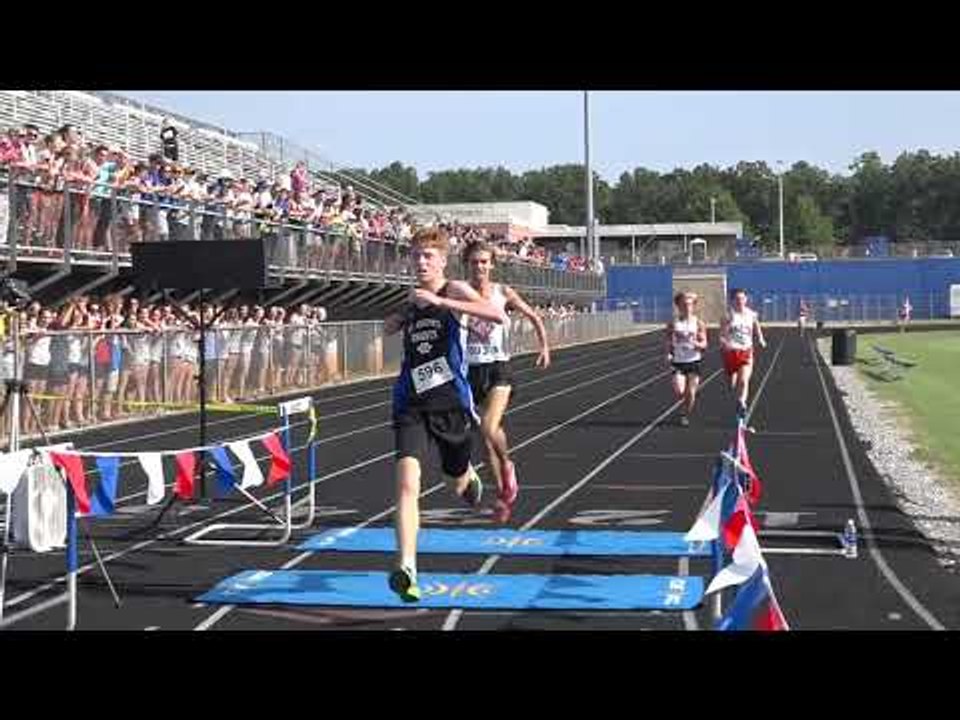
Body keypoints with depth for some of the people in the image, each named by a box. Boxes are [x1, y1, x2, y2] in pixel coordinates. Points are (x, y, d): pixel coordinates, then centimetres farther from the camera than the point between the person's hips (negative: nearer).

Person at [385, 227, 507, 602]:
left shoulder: (454, 290, -5)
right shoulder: (412, 299, 11)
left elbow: (497, 316, -25)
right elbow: (389, 327, 34)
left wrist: (438, 302, -28)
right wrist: (399, 318, 10)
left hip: (451, 402, -2)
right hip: (411, 405, 2)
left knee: (458, 484, 19)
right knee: (407, 482, -18)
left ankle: (469, 477, 58)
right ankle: (406, 568, -22)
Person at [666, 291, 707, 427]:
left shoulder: (699, 323, -1)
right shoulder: (673, 324, 1)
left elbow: (704, 344, -2)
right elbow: (669, 342, 7)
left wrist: (697, 344, -23)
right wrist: (668, 354, -11)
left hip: (694, 361, 0)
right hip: (678, 362, 0)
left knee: (691, 393, -1)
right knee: (679, 392, -13)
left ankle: (685, 415, 20)